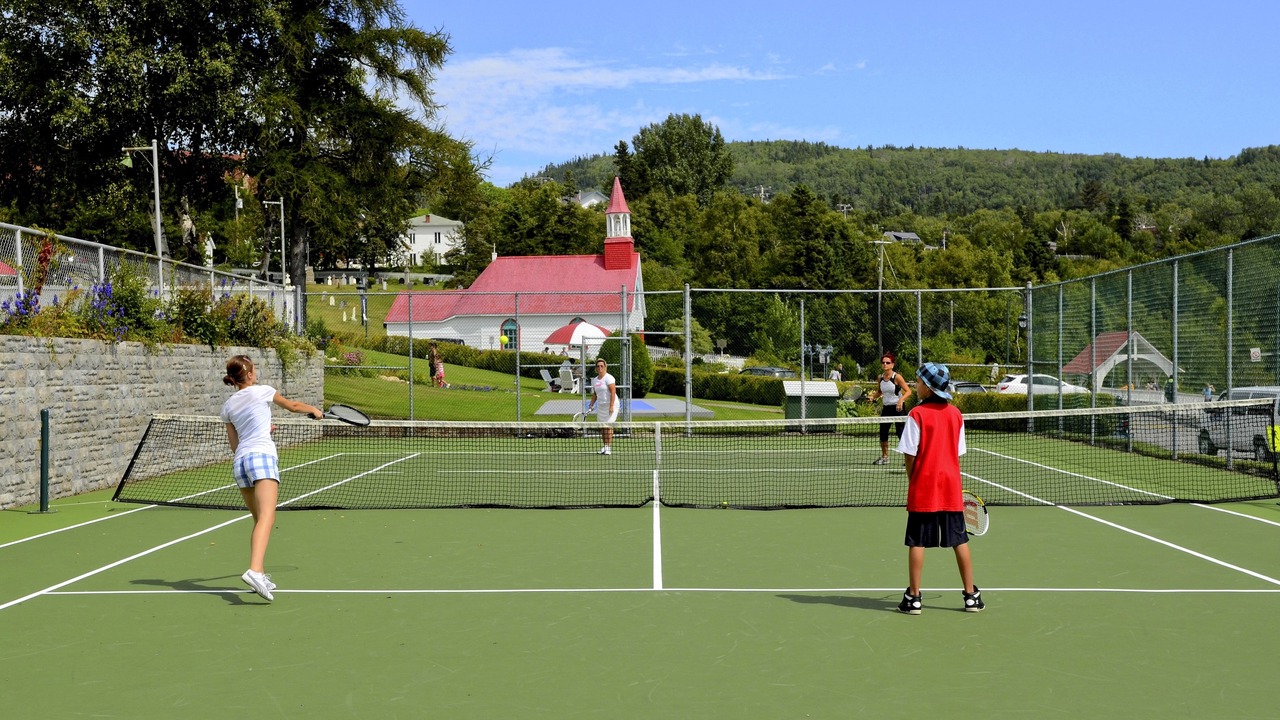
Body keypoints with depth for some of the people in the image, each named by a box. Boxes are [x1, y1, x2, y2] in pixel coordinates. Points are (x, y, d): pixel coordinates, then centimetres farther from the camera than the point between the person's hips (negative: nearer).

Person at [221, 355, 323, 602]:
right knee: (266, 518, -19)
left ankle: (261, 576, 16)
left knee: (259, 519, 17)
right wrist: (314, 410, 40)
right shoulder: (262, 391, 4)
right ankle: (255, 570, -40)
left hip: (239, 461, 6)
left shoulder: (228, 406, 17)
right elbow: (292, 406, 21)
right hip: (262, 456, -6)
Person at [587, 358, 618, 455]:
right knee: (602, 427, 4)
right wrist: (591, 405, 11)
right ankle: (605, 446, 11)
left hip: (610, 404, -7)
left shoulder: (608, 378, -10)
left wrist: (611, 406, -23)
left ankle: (609, 448, -11)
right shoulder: (594, 380, 13)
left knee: (608, 426, -12)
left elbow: (613, 392, -17)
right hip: (600, 406, 7)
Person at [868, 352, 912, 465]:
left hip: (897, 408, -6)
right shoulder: (880, 377, 5)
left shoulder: (897, 377, -12)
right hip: (886, 408, 6)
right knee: (883, 434, 9)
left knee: (901, 434, -9)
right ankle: (884, 457, 24)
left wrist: (901, 400, -28)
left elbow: (908, 391, -13)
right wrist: (873, 397, 3)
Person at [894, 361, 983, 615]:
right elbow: (958, 452, 8)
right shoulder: (956, 414, 5)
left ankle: (913, 597, 5)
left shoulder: (917, 414, -10)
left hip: (924, 486, -4)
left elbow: (910, 454, -10)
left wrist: (912, 480, 3)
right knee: (959, 540, 10)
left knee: (917, 542, 2)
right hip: (951, 487, 4)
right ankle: (971, 596, 15)